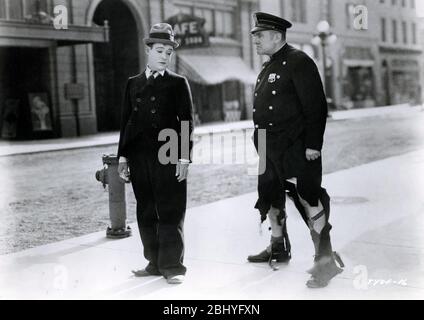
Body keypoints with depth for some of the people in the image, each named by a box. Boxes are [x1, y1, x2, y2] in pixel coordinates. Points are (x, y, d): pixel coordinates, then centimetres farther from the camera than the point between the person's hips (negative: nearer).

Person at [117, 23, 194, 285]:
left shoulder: (178, 83, 4)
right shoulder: (133, 84, 14)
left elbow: (186, 122, -1)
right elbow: (126, 120, 13)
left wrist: (184, 157, -9)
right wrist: (123, 156, 8)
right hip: (140, 157, 4)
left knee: (171, 213, -2)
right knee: (146, 213, 9)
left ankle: (172, 265, 5)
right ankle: (155, 263, 19)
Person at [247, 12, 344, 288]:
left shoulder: (298, 61, -11)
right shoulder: (269, 68, 17)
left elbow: (316, 105, -17)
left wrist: (313, 144, -21)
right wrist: (261, 145, 21)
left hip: (296, 148, -9)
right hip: (270, 149, 10)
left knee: (309, 199, -8)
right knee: (271, 198, 18)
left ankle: (326, 260, -3)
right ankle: (279, 249, 36)